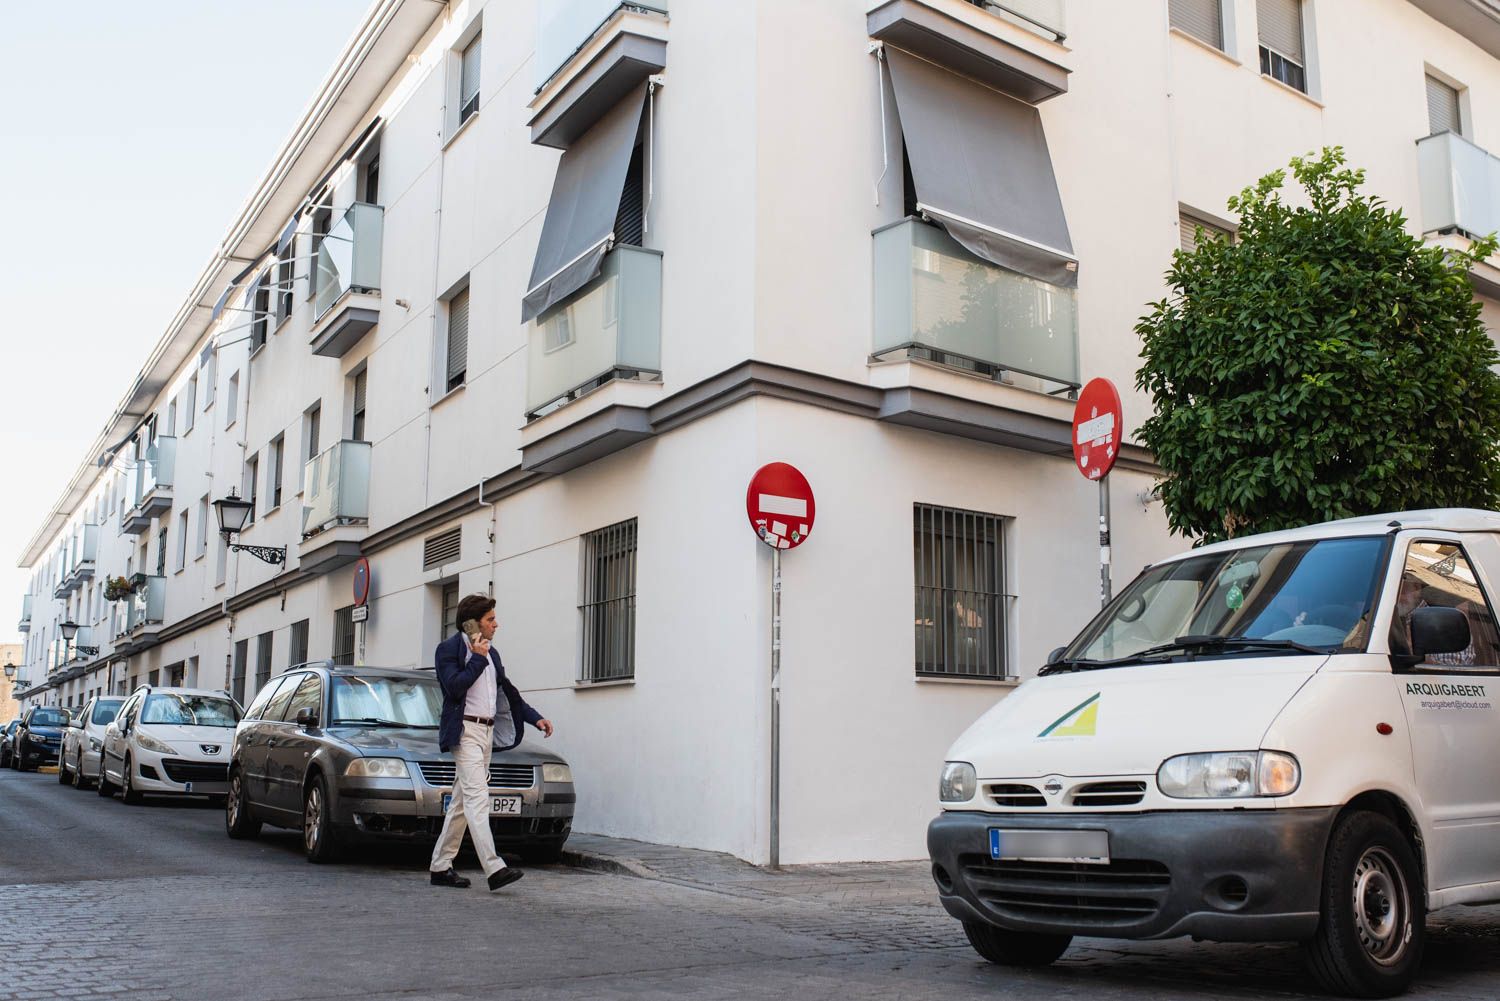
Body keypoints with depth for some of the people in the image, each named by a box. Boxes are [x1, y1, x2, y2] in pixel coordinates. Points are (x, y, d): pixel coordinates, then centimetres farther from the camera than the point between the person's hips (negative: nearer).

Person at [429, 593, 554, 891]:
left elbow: (508, 691, 24)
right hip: (465, 730, -8)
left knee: (462, 801, 10)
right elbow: (455, 686, -17)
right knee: (478, 798, -15)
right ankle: (494, 868, -22)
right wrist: (478, 659, -12)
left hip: (487, 731, 8)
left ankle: (441, 867, 16)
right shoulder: (449, 649, -4)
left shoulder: (490, 654, 20)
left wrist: (535, 718, 18)